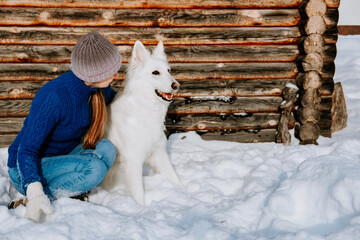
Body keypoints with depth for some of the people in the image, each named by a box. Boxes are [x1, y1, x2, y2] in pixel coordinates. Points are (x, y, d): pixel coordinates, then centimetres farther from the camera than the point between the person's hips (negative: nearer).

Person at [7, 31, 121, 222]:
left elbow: (113, 100, 18)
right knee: (94, 168, -29)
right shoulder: (53, 98, -32)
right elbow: (26, 150, -28)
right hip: (25, 169, -7)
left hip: (60, 157, 8)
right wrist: (34, 191, -41)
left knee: (106, 149, -18)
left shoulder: (99, 88, -9)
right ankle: (31, 200, -16)